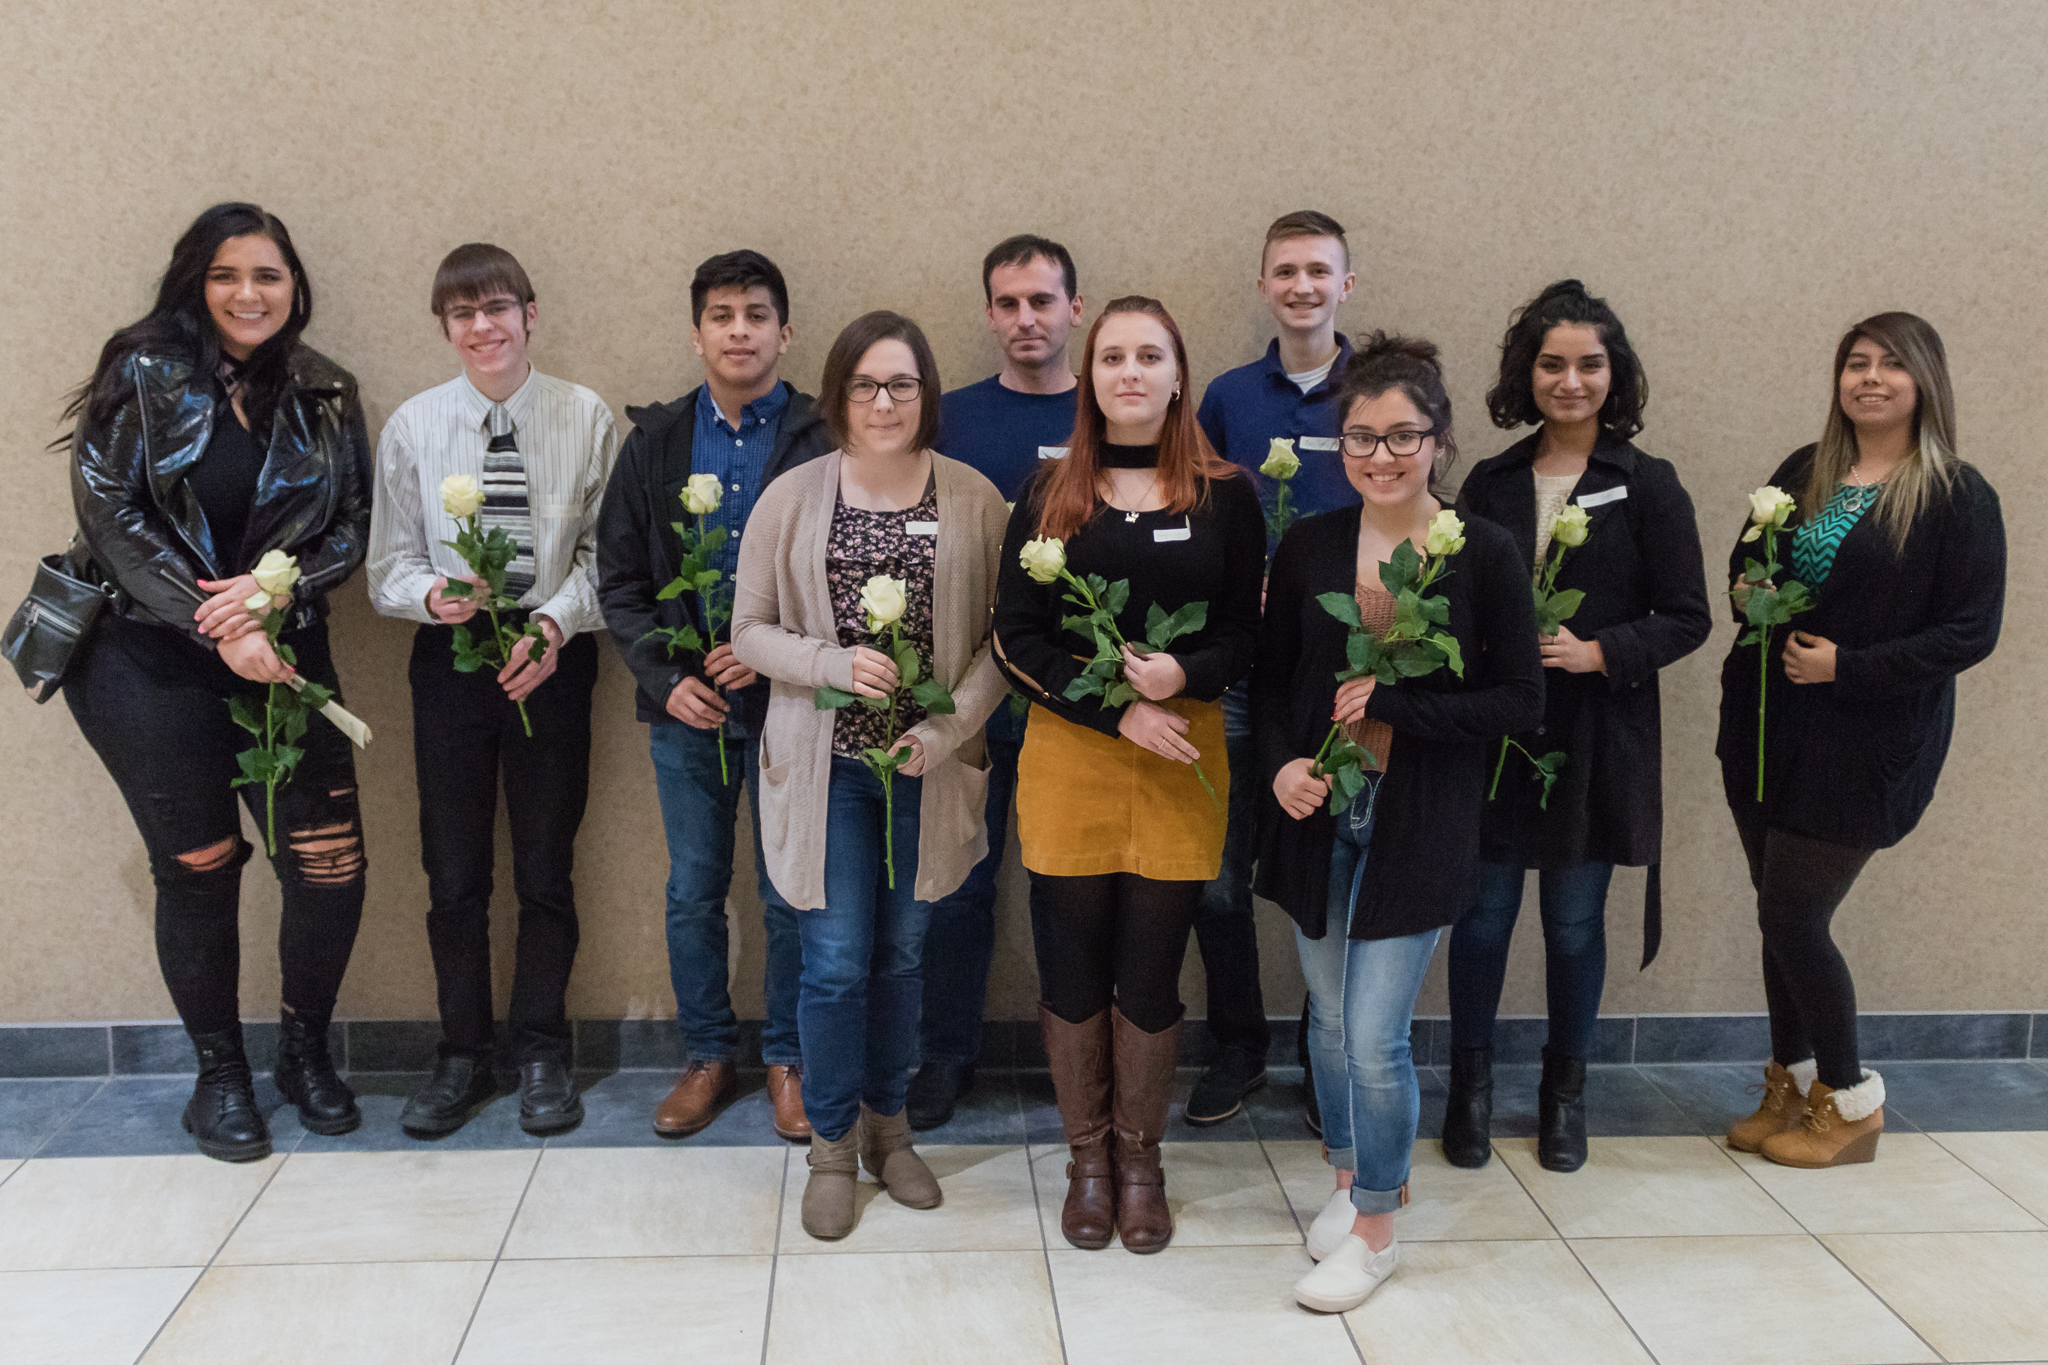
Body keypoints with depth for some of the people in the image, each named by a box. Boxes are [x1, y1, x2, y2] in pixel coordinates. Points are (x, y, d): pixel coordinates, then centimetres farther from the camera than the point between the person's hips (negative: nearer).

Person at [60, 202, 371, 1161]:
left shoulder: (324, 398, 8)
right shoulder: (144, 375, -1)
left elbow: (353, 524, 5)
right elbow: (109, 511, -8)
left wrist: (276, 590, -14)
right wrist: (213, 624, -15)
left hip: (283, 654, 3)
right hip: (150, 663, -2)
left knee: (331, 865, -5)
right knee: (197, 869, 3)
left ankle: (305, 1051, 19)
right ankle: (219, 1074, 22)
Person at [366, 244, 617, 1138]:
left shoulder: (587, 418, -4)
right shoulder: (412, 426, 0)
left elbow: (605, 551, -3)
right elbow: (388, 567, 2)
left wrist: (556, 621, -18)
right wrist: (433, 594, -19)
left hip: (555, 658, -1)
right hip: (450, 659, 1)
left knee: (546, 869, 9)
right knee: (454, 873, 8)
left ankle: (540, 1053, 27)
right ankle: (462, 1057, 27)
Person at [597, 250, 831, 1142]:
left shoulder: (825, 443, -4)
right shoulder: (654, 443, 6)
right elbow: (619, 583, 7)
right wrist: (666, 677, -6)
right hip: (685, 705, 3)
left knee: (790, 895, 6)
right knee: (693, 892, 12)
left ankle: (787, 1059, 23)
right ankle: (707, 1057, 28)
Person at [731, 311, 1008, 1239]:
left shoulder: (974, 499, -2)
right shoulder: (790, 499, -2)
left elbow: (1001, 637, -1)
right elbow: (750, 630, 1)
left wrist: (948, 726, -13)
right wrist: (834, 663, -16)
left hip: (927, 768, 1)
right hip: (825, 765, -1)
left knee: (901, 954, 14)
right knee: (836, 962, 2)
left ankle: (887, 1126, 34)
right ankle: (832, 1145, 23)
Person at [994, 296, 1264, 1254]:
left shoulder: (1225, 496, 3)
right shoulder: (1049, 494, 3)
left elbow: (1245, 635, 4)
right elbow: (1018, 637, -1)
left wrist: (1185, 673, -18)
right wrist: (1116, 711, -13)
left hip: (1181, 761, 0)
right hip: (1068, 758, 0)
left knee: (1150, 975, 6)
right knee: (1072, 969, 6)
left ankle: (1140, 1160, 26)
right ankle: (1087, 1160, 26)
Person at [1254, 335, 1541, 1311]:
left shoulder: (1486, 554, -7)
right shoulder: (1308, 546, 1)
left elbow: (1521, 700, -7)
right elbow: (1270, 682, 8)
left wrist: (1390, 705, -16)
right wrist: (1280, 764, -10)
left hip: (1417, 823, -3)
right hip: (1317, 814, 4)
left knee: (1375, 1038, -3)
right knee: (1330, 1018, 15)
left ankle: (1375, 1229, 18)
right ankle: (1354, 1176, 39)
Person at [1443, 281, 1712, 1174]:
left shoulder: (1647, 486, -3)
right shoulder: (1491, 483, 5)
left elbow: (1686, 619, -4)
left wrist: (1598, 652, -18)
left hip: (1597, 739, -1)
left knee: (1575, 921, 9)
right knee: (1483, 911, 6)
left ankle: (1565, 1088, 29)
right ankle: (1471, 1082, 25)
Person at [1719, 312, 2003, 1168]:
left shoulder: (1957, 497, -8)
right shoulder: (1803, 474, 8)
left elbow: (1971, 632, -11)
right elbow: (1744, 564, 19)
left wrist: (1848, 666, -18)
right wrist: (1748, 593, -5)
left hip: (1864, 744, -5)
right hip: (1766, 729, 5)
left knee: (1791, 917, -4)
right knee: (1784, 914, 12)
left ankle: (1850, 1105, 16)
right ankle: (1791, 1088, 28)